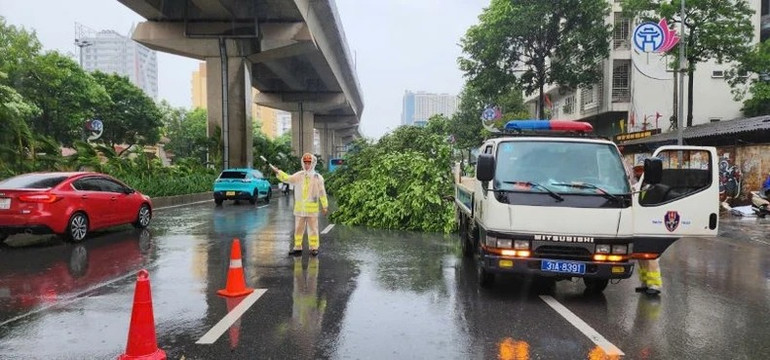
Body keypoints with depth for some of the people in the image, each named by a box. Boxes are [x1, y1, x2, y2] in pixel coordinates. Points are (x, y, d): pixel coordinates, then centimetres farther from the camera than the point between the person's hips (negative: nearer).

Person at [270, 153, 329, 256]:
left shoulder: (318, 177, -3)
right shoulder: (298, 175, 4)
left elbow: (322, 192, 1)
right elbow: (288, 179, -10)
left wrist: (325, 206, 2)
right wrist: (278, 172, -23)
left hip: (312, 208, -3)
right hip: (299, 207, 3)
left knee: (313, 229, 3)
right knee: (298, 228, 10)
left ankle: (314, 247, 12)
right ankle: (297, 247, 20)